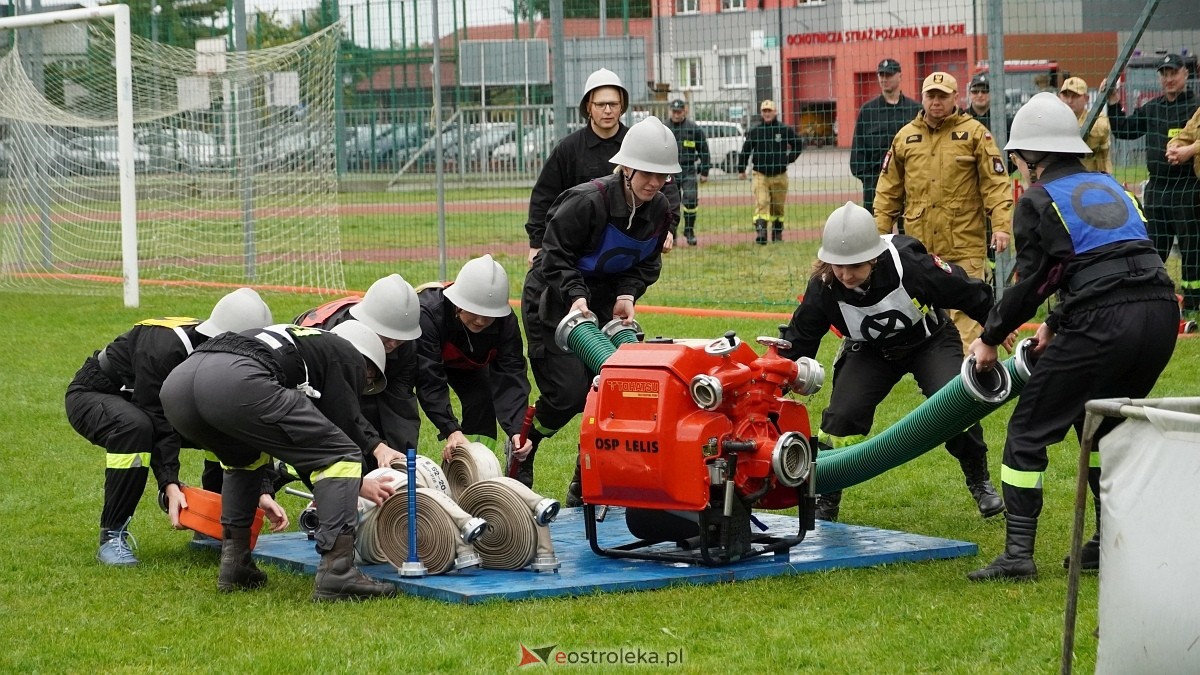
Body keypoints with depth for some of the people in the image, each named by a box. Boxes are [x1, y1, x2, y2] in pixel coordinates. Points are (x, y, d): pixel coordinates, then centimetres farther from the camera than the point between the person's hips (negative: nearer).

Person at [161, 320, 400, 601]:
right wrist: (363, 482, 35)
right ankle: (336, 575, -6)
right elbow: (346, 426, 19)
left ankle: (234, 566, 29)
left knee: (245, 459, 38)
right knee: (342, 457, 5)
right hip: (236, 381, -8)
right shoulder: (350, 358, 23)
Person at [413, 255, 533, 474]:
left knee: (482, 406, -16)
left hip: (465, 364, 3)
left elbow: (510, 377, -33)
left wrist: (516, 429, -48)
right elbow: (429, 382, -44)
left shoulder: (505, 321, -30)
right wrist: (451, 431, -52)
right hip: (419, 359, -3)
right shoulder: (428, 313, -43)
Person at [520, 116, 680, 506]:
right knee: (569, 392, -16)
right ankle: (520, 452, 12)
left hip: (602, 303, 7)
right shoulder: (586, 202, -27)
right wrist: (575, 295, -36)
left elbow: (646, 265, 4)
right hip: (553, 301, -6)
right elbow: (556, 255, -22)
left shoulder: (660, 211, -6)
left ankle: (584, 488, 11)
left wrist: (627, 295, -14)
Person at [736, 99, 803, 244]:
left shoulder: (785, 130, -1)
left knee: (778, 207, 11)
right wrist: (741, 170, 13)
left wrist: (788, 160, 5)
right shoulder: (754, 131, 2)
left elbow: (798, 146, 12)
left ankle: (777, 234, 26)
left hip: (779, 176, 1)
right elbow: (745, 150, 12)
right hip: (760, 175, -1)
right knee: (761, 203, -17)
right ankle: (760, 232, -27)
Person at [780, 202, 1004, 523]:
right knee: (843, 415, -18)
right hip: (871, 351, 2)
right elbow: (796, 343, -15)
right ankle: (825, 501, 4)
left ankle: (979, 483, 5)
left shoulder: (909, 264, -36)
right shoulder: (822, 288, -28)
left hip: (930, 341, -1)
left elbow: (968, 292, -18)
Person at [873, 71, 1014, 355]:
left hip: (965, 244, -4)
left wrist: (1001, 225, -13)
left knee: (965, 311, -6)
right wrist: (880, 231, 10)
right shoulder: (905, 137, 11)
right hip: (919, 245, 4)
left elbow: (995, 182, -4)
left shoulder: (974, 133, 1)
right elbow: (889, 190, 15)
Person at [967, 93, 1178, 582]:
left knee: (1029, 431, 4)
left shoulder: (1038, 201, 5)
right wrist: (1056, 324, 32)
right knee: (1102, 424, 27)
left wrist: (990, 338, 18)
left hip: (1103, 322, -7)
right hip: (1161, 310, 7)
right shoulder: (1110, 187, 24)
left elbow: (1032, 282, 4)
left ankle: (1018, 553, -3)